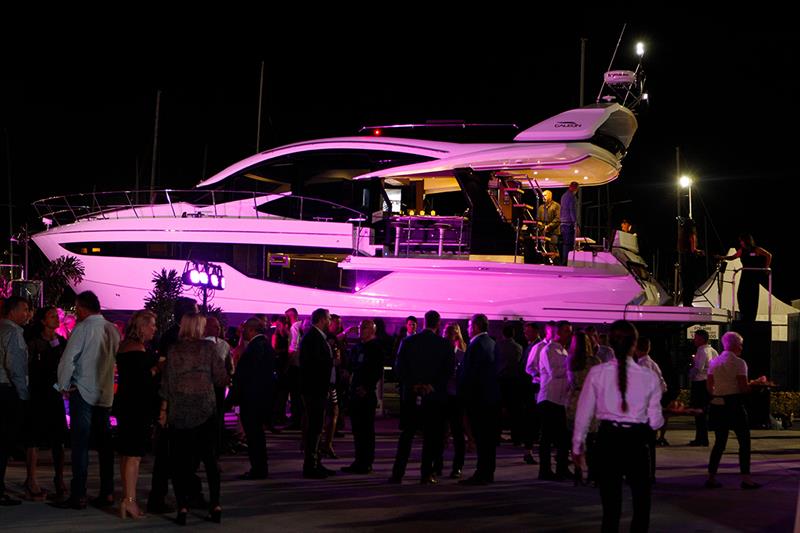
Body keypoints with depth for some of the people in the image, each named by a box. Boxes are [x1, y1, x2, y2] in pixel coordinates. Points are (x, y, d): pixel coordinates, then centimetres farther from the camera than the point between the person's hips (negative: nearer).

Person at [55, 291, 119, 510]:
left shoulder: (83, 328, -12)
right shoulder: (112, 330, 6)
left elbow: (68, 359, -15)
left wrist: (63, 385, -2)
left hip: (83, 392, -6)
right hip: (106, 393, 6)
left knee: (80, 444, -4)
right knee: (104, 444, 10)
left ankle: (78, 496, -6)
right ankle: (107, 493, 12)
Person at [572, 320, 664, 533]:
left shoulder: (597, 373, -6)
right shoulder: (649, 377, -7)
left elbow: (584, 414, -1)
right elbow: (655, 421, -4)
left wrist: (578, 445, 11)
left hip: (607, 440, 1)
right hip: (636, 442, -1)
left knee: (611, 506, 8)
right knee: (641, 503, 14)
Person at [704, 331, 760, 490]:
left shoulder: (714, 362, 8)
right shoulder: (739, 363, -10)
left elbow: (710, 387, 9)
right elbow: (744, 388, -14)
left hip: (717, 405, 6)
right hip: (734, 405, -6)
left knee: (719, 442, 13)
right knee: (744, 441, 3)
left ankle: (711, 477, 9)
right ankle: (746, 478, -1)